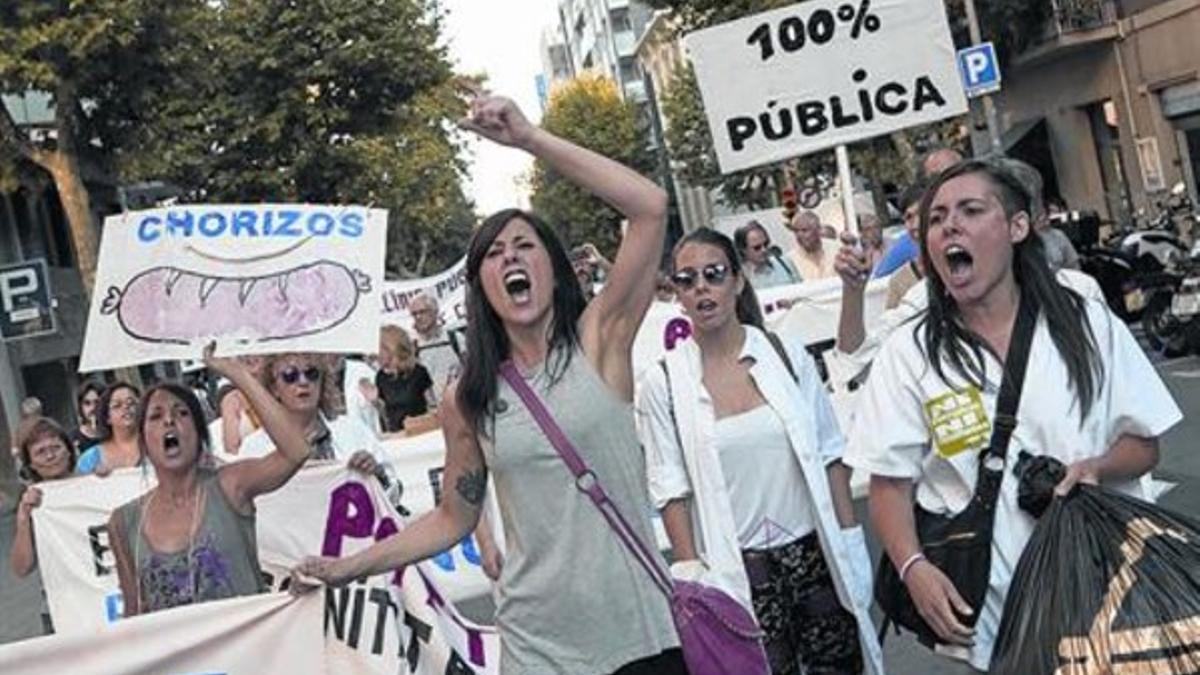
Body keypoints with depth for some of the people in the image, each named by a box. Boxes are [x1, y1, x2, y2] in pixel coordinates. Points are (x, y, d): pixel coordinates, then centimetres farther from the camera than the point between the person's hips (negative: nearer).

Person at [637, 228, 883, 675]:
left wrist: (851, 548, 4)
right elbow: (671, 491, -4)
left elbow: (830, 457, 5)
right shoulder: (662, 384, -4)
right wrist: (692, 580, -7)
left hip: (815, 552, 2)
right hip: (738, 570, -2)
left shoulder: (788, 357, 1)